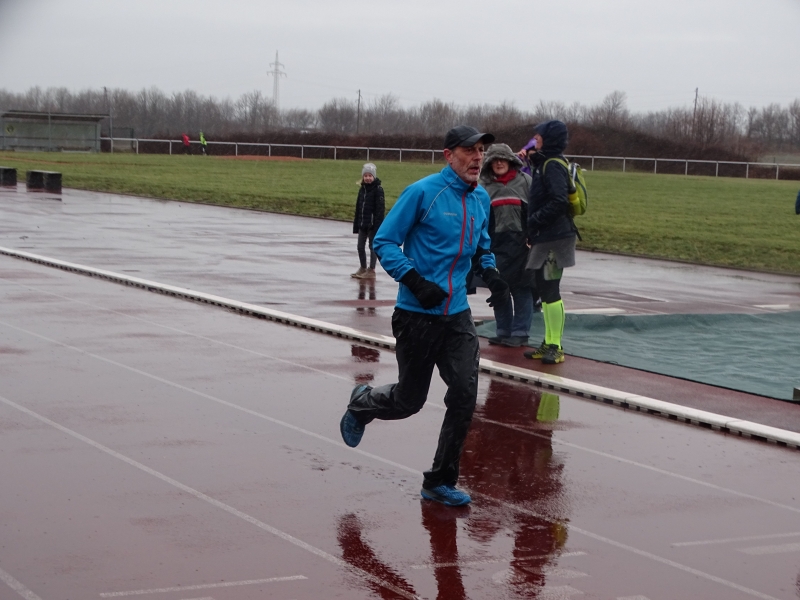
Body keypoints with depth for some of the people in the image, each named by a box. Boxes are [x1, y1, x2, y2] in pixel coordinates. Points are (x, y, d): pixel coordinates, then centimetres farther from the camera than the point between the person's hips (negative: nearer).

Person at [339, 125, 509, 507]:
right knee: (409, 399, 6)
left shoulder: (481, 199, 8)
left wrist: (491, 275, 4)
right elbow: (384, 241, -11)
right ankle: (361, 404, 41)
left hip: (458, 316, 5)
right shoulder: (422, 192, -12)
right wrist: (415, 282, -23)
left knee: (464, 396, -5)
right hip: (417, 315, -5)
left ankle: (440, 482, 9)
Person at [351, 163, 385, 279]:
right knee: (360, 246, 12)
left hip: (373, 224, -7)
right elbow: (358, 207, 14)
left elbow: (380, 208, -14)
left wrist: (377, 224, -19)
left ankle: (371, 271, 9)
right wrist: (356, 224, 12)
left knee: (373, 246, 2)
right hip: (362, 224, 7)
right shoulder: (362, 189, 9)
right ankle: (363, 268, 26)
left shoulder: (378, 190, -11)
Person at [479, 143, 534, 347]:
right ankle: (504, 332, 17)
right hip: (496, 244, 3)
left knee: (521, 288, 1)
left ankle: (520, 333, 7)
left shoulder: (525, 181, 0)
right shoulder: (484, 186, 8)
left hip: (521, 244, -3)